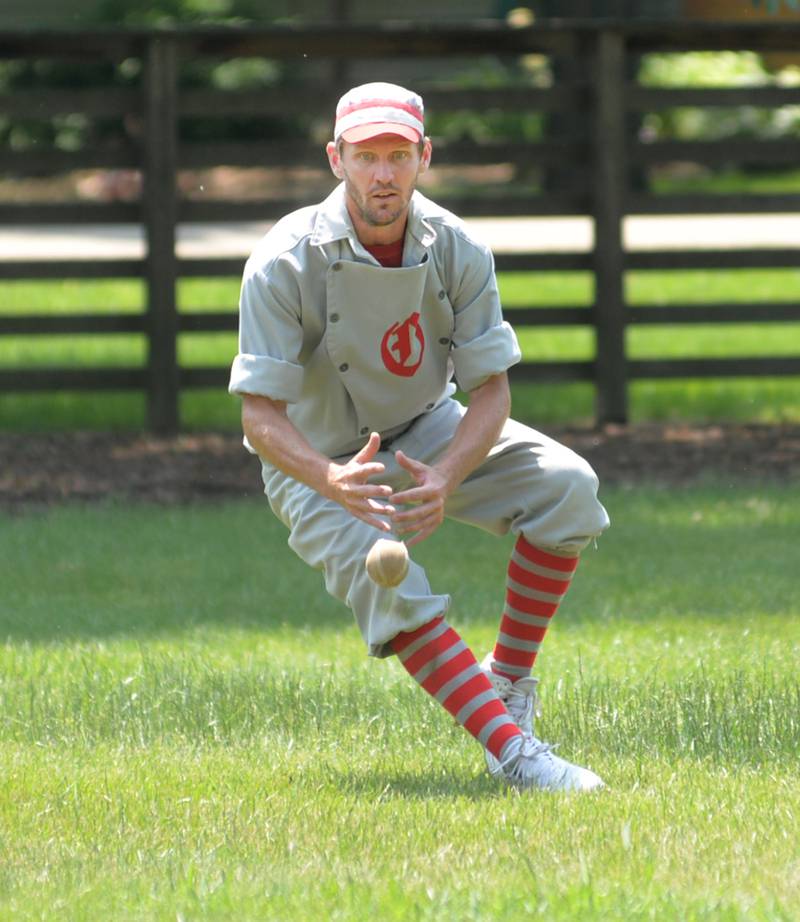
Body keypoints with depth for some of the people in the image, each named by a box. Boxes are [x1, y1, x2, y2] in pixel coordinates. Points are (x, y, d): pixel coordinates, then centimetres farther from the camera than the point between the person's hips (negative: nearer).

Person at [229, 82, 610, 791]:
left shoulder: (457, 252, -15)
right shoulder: (285, 265, -25)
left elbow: (490, 388, -14)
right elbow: (261, 417, -27)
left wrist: (446, 479, -34)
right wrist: (333, 481, -48)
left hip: (427, 433, 4)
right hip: (317, 462, -4)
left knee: (565, 485, -19)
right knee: (394, 588, -31)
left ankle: (508, 680, -5)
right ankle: (511, 750, -34)